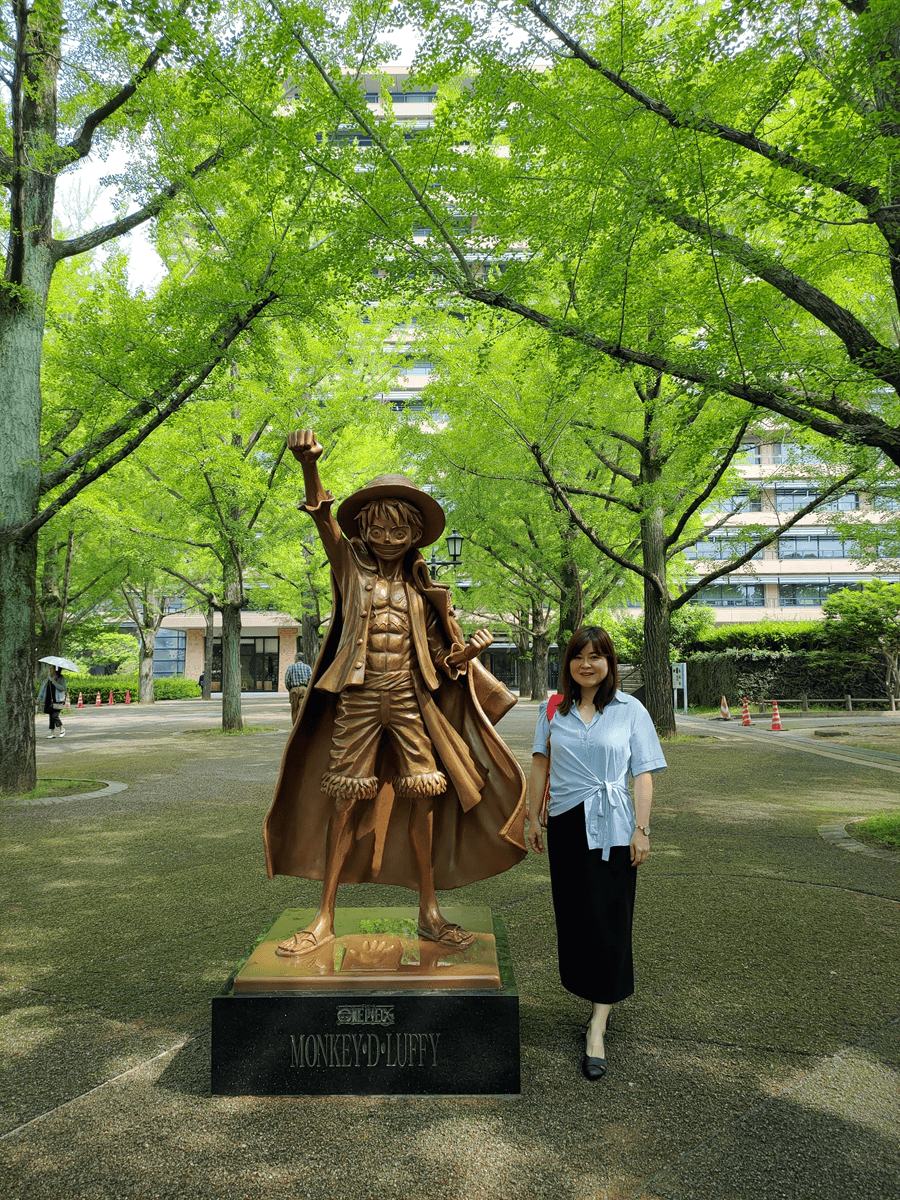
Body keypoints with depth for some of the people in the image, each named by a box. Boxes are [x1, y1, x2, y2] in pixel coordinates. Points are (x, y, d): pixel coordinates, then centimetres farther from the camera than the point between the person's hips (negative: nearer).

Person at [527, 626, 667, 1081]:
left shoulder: (630, 710, -2)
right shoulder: (554, 709, 5)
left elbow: (643, 774, -2)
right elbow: (540, 765, 10)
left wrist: (641, 830, -7)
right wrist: (533, 818, 9)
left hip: (611, 827, -3)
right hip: (565, 825, 3)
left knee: (607, 920, -1)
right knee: (573, 916, 11)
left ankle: (597, 1026, 5)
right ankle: (596, 997, 31)